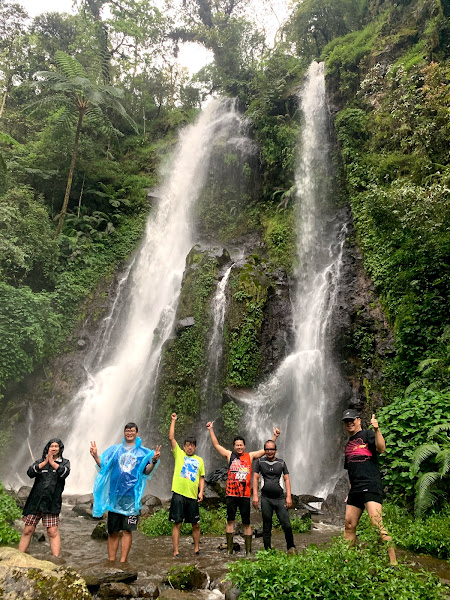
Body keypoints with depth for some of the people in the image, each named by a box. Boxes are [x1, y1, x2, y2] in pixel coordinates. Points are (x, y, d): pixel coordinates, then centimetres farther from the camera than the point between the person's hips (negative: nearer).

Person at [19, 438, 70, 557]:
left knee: (52, 532, -6)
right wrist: (45, 462, -11)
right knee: (27, 530, 4)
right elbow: (30, 472, -4)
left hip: (52, 503, -2)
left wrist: (52, 462, -9)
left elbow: (65, 473, -10)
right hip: (35, 501, 2)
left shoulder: (64, 462, 10)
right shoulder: (39, 462, 14)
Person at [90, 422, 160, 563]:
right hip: (114, 495, 2)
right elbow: (104, 465, 7)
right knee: (113, 531, 8)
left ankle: (122, 562, 10)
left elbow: (147, 471, -3)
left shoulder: (143, 452, 6)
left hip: (131, 496, -1)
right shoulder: (115, 449, 11)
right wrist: (95, 456, -9)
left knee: (127, 531, 1)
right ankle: (111, 561, 19)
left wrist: (154, 461, -21)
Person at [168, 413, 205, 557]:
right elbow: (171, 437, -2)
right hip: (179, 494, -3)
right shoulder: (179, 454, 6)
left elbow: (201, 478, 16)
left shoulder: (199, 460, 14)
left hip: (192, 496, 3)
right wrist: (173, 421, -4)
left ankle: (196, 549, 25)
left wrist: (201, 492, 1)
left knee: (196, 525, 9)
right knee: (177, 524, 0)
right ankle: (176, 552, 9)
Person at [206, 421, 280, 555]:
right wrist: (211, 430, 0)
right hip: (231, 494, 0)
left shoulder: (250, 456, 8)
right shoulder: (230, 455, 6)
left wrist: (274, 436, 0)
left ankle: (248, 550, 13)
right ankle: (229, 549, 13)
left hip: (245, 494, 0)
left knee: (246, 523, 5)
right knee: (230, 521, 4)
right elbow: (216, 445, 5)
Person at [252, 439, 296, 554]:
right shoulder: (260, 462, 5)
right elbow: (255, 478, 4)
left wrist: (289, 496, -1)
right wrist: (255, 495, -5)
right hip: (266, 498, 0)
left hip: (280, 498, 0)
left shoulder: (281, 463, 8)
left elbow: (286, 479, 7)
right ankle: (267, 550, 16)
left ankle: (291, 547, 12)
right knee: (266, 526, 6)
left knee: (286, 525, -6)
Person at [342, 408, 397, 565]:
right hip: (355, 490, 8)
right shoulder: (348, 444, 23)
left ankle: (393, 562, -11)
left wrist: (376, 430, -30)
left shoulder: (367, 434, 2)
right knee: (349, 526, 7)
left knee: (377, 523, -16)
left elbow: (381, 448, -18)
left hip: (370, 486, -7)